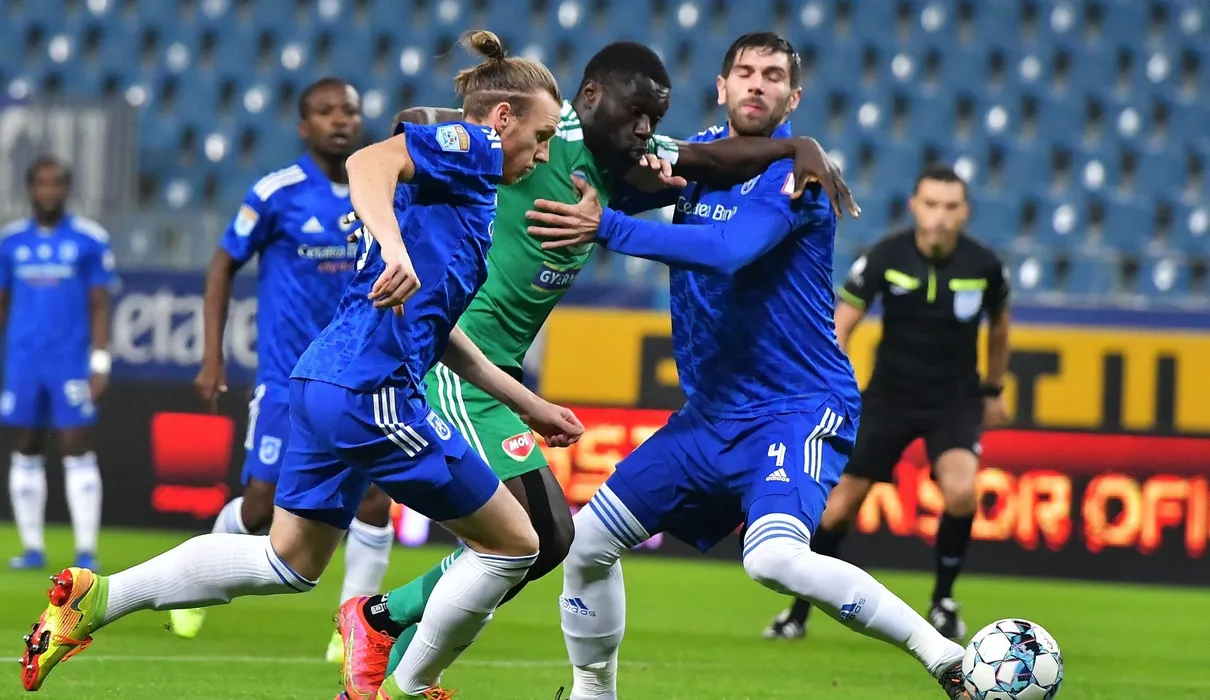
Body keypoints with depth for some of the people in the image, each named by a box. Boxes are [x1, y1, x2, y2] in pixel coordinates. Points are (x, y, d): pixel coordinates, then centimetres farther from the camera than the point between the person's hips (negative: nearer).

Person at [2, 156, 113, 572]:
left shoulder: (90, 240, -1)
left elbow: (100, 306, 0)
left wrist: (100, 364, -6)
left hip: (72, 362, -3)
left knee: (77, 450, -6)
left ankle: (86, 550, -5)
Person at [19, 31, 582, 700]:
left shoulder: (465, 180, 26)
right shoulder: (469, 146, -2)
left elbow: (438, 332, 28)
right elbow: (368, 162, -22)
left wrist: (530, 406, 30)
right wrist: (395, 248, -38)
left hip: (324, 382, 10)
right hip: (372, 388, -10)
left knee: (287, 563, 19)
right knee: (511, 544, 2)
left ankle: (96, 597, 13)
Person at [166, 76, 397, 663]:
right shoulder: (277, 193, -9)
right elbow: (222, 267, 0)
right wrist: (212, 359, -3)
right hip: (288, 381, -3)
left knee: (374, 500, -10)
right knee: (261, 506, -1)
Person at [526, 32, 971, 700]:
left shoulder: (792, 170, -13)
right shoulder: (699, 153, 8)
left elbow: (728, 249, -28)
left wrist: (607, 228, -33)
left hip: (798, 411, -8)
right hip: (710, 414, 8)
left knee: (775, 557, -32)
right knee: (585, 543, 7)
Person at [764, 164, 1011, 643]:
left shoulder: (984, 266, -11)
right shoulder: (886, 257, -15)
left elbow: (998, 326, 10)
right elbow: (839, 325, -12)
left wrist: (993, 391, 19)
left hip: (956, 400, 0)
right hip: (890, 396, 0)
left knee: (960, 492, -25)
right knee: (841, 503, 0)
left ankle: (943, 600, -1)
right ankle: (799, 611, 18)